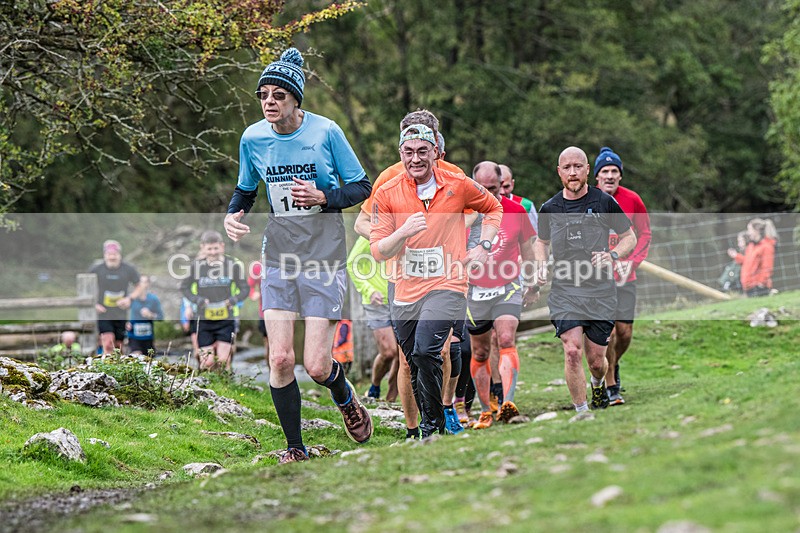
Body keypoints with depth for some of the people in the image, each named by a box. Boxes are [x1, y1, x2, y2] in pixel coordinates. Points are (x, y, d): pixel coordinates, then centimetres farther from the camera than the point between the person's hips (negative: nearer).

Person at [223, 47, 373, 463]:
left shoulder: (325, 132, -10)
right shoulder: (253, 138, 0)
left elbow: (362, 187, -1)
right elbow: (245, 190, 16)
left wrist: (322, 197, -19)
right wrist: (232, 216, -5)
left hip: (324, 256, -3)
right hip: (279, 255, 3)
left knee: (316, 366, -7)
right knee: (280, 359, -7)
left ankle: (345, 398, 30)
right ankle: (295, 450, 10)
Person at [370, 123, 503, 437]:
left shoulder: (458, 185, 0)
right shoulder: (387, 194, 0)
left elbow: (493, 208, 20)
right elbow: (378, 251, -2)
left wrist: (484, 247, 7)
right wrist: (404, 232, -20)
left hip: (447, 285, -3)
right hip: (406, 292, 3)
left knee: (425, 351, -25)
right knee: (416, 370, 8)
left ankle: (433, 425, -12)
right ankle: (429, 433, 25)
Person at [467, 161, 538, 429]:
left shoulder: (516, 211, -3)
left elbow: (526, 249, 10)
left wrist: (532, 285, 16)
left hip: (508, 288, -1)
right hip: (476, 290, 1)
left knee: (506, 341, -21)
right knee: (480, 352, 8)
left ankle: (507, 402, -31)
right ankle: (486, 410, 19)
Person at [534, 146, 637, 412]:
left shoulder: (604, 202, -1)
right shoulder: (549, 208, 5)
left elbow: (630, 237, 8)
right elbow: (541, 241, 23)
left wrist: (612, 255, -11)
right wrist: (541, 264, 2)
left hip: (601, 291, 0)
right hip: (564, 290, 0)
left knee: (596, 361, 6)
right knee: (573, 352, -18)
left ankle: (598, 384, 42)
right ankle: (582, 412, -7)